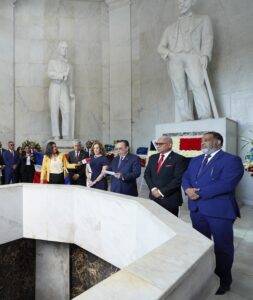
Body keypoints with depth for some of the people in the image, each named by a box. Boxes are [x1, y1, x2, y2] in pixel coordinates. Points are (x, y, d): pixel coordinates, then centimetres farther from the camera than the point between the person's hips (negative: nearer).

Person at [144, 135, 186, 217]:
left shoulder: (178, 159, -7)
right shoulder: (153, 158, 12)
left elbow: (178, 179, -15)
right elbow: (147, 174, 9)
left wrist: (162, 192, -14)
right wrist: (153, 189, -7)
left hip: (170, 199, -5)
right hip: (154, 197, 5)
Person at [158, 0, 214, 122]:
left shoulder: (203, 19, 26)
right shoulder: (170, 28, 33)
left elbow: (207, 38, 11)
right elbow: (161, 47, 23)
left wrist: (205, 55, -10)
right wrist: (169, 53, -1)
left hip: (192, 56, -2)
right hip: (174, 60, 3)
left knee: (198, 86, -25)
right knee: (179, 92, -15)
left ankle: (206, 119, -28)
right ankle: (186, 122, -19)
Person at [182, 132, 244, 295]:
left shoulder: (231, 160, -11)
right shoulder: (195, 160, 12)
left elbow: (226, 184, -23)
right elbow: (185, 177, 8)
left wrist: (199, 193, -21)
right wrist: (188, 189, -14)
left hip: (219, 211, -6)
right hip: (197, 210, 7)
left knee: (222, 247, 11)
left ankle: (224, 281, 35)